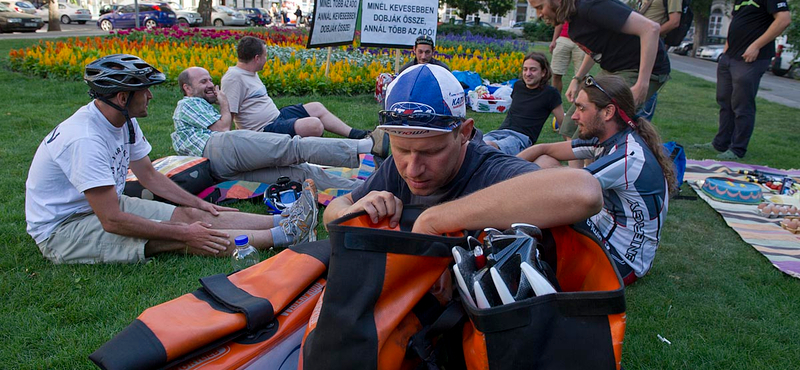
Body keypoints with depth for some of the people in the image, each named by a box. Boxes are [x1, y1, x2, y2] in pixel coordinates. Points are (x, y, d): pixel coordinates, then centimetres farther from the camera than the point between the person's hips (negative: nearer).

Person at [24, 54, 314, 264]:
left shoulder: (124, 122, -2)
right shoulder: (84, 139, -31)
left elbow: (150, 176, 12)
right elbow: (112, 221, -32)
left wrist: (199, 204, 5)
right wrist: (184, 233, -28)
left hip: (102, 205, 9)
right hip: (62, 229, -9)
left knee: (189, 215, -8)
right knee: (174, 237, -25)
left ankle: (285, 221, -12)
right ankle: (283, 236, -29)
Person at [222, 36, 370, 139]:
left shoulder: (250, 72, 12)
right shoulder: (234, 77, -19)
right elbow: (228, 114, -23)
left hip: (277, 115, 11)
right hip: (266, 129, -11)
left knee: (317, 107, 15)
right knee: (315, 125, -26)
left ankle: (354, 134, 19)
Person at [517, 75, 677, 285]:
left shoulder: (629, 157, -29)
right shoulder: (605, 140, -2)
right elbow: (544, 149, 4)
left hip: (622, 261, -9)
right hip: (604, 231, 9)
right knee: (543, 162, 1)